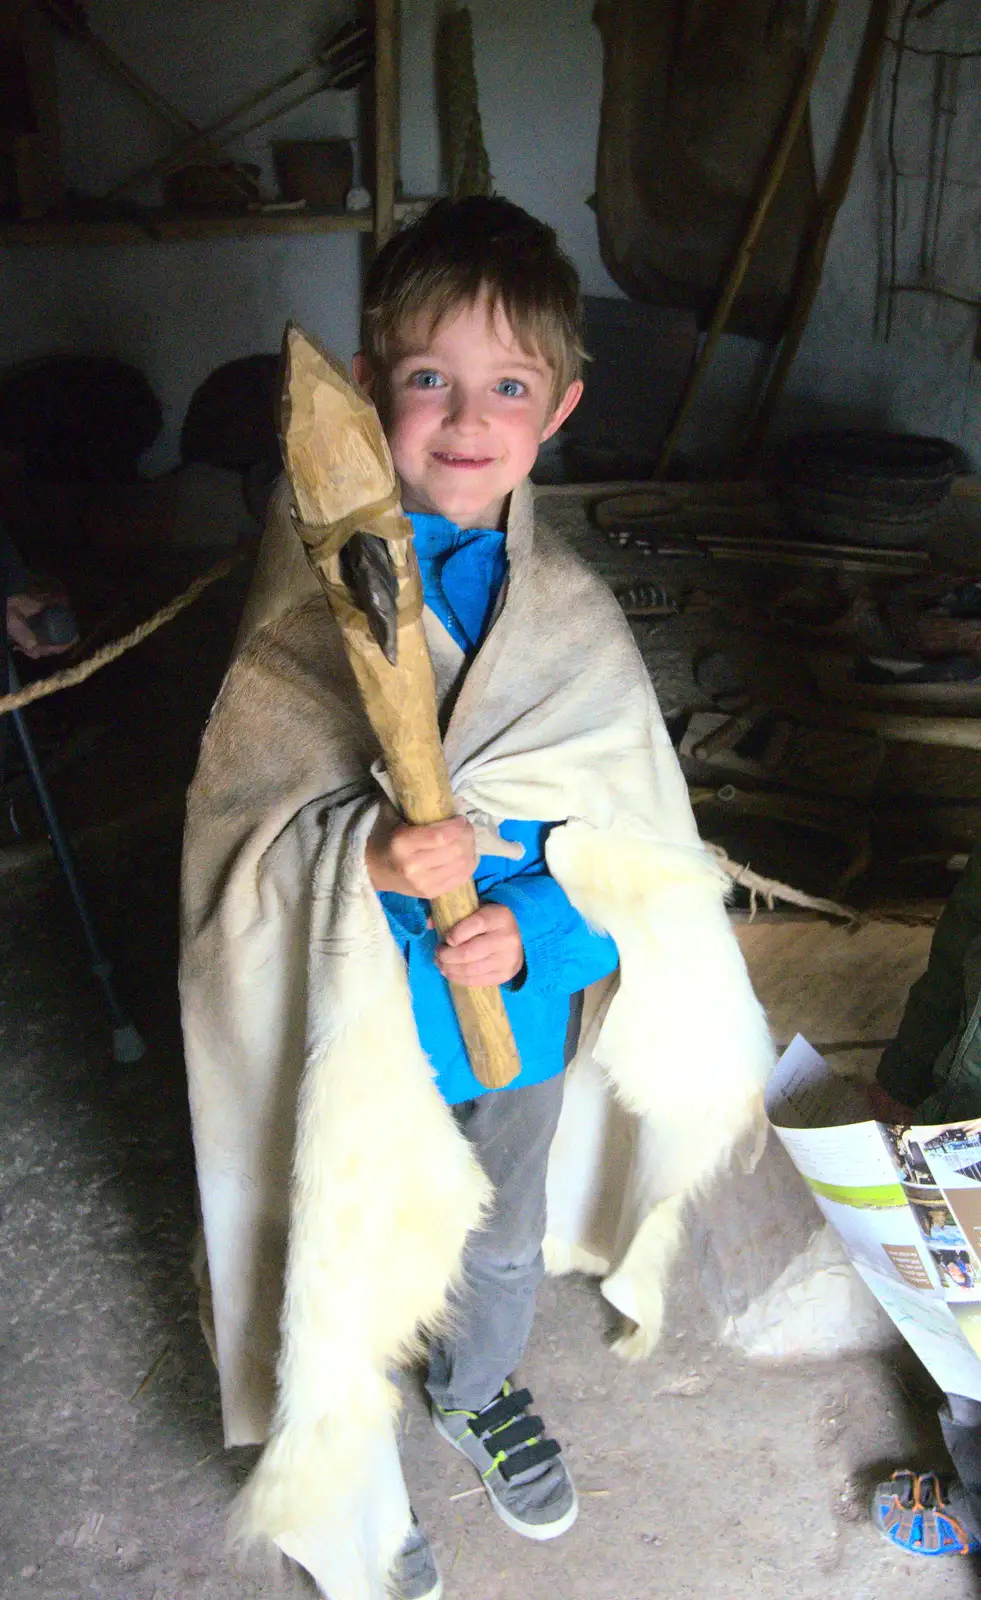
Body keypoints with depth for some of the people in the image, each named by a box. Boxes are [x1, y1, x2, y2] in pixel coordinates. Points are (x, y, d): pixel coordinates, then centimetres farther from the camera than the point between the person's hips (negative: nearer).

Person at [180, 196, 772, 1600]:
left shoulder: (577, 618, -8)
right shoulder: (305, 615, -16)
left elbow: (640, 838, -7)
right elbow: (239, 825, -17)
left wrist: (537, 929, -24)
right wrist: (365, 861, -36)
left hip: (525, 1006, 3)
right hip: (356, 1027, -3)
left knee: (502, 1232, 28)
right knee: (352, 1259, 19)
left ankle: (482, 1389, 62)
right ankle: (351, 1486, 51)